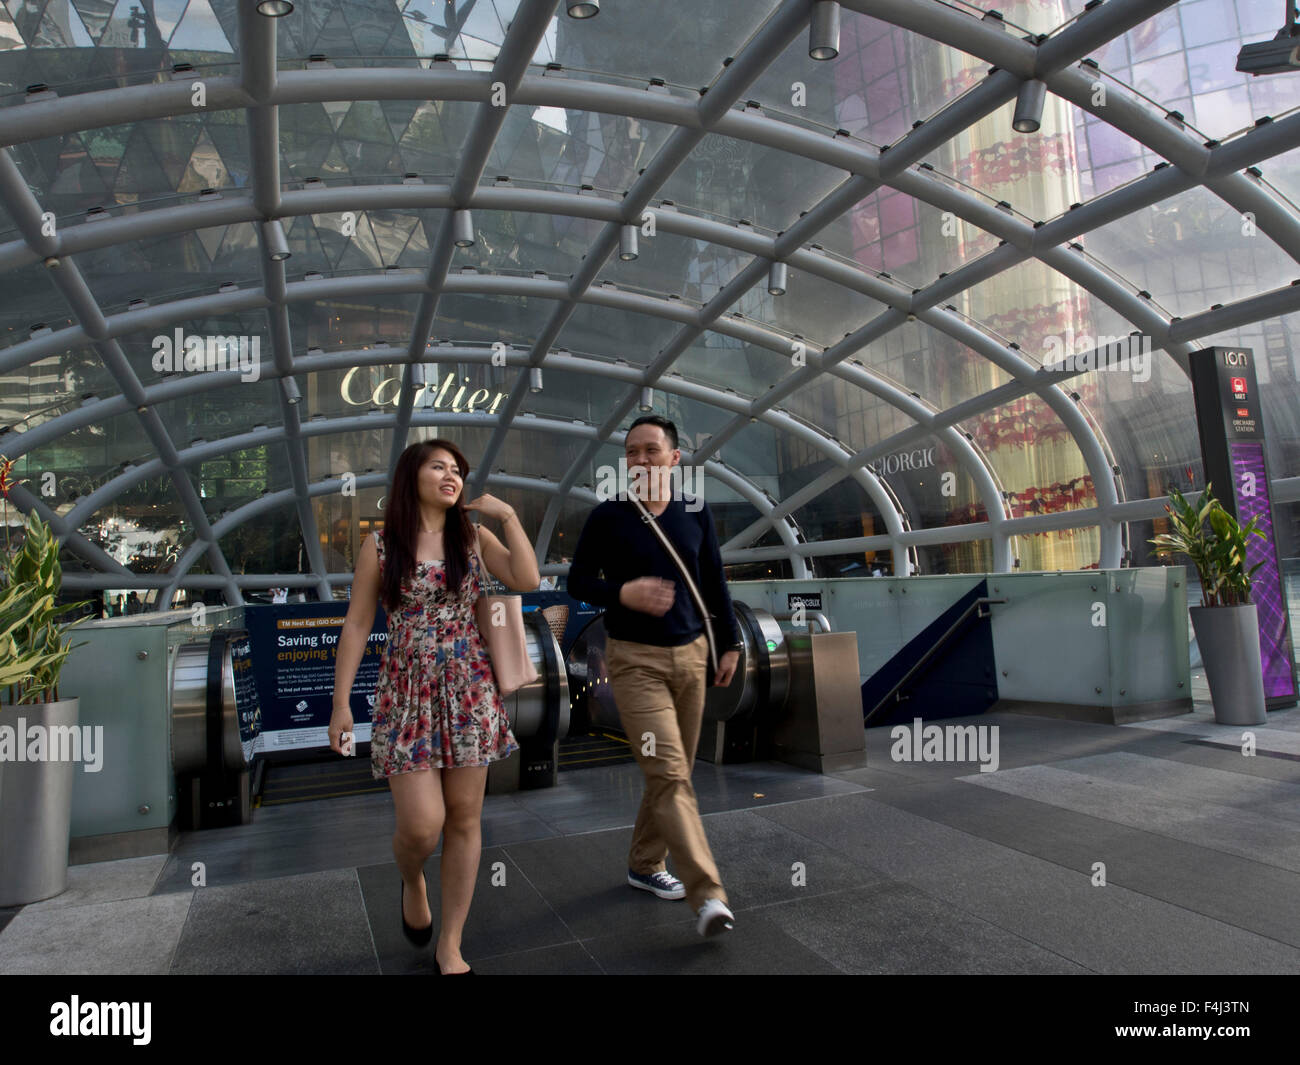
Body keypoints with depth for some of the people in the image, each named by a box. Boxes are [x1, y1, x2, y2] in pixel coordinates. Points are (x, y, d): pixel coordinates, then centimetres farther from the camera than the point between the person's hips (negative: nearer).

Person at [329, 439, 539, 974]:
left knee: (464, 820, 6)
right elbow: (357, 624, 0)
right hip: (407, 693, -2)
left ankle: (450, 945, 22)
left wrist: (506, 514, -7)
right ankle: (412, 882, 31)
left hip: (469, 692, 2)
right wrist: (340, 701, -3)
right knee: (422, 824, -7)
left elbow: (527, 579, -10)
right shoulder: (380, 545, 0)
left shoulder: (473, 538, 5)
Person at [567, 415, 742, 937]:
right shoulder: (608, 517, -3)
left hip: (689, 655, 4)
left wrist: (729, 645, 14)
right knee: (669, 772, -11)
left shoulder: (696, 513, 7)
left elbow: (714, 582, 14)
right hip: (634, 658, -4)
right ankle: (708, 894, -10)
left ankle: (645, 863, 31)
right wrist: (623, 593, -16)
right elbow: (577, 580, 2)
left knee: (673, 771, 12)